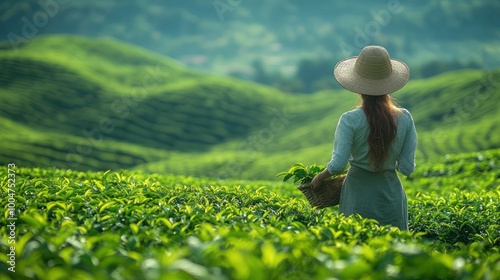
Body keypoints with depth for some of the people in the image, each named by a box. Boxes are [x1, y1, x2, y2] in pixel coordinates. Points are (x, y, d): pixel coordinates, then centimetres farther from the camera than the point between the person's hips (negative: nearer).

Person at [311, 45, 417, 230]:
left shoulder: (350, 120, -14)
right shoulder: (405, 118, -5)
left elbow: (338, 165, -18)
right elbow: (407, 168, -4)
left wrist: (320, 177, 1)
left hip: (358, 196, -2)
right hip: (391, 193, 2)